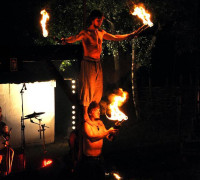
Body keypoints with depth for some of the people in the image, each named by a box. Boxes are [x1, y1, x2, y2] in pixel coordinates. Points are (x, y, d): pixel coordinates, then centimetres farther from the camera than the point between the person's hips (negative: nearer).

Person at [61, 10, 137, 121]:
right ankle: (85, 113, 4)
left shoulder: (101, 33, 12)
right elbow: (75, 38, -26)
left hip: (98, 64, 7)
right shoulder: (85, 33, -8)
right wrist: (66, 40, -47)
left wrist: (129, 36, 22)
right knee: (87, 88, -4)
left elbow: (115, 38, 23)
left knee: (98, 89, 10)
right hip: (88, 63, -7)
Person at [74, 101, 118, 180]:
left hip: (99, 158, 6)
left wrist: (112, 133, -13)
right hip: (88, 159, -6)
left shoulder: (100, 123, 9)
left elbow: (108, 138, 10)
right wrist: (108, 131, -22)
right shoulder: (86, 124, -10)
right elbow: (92, 137, -22)